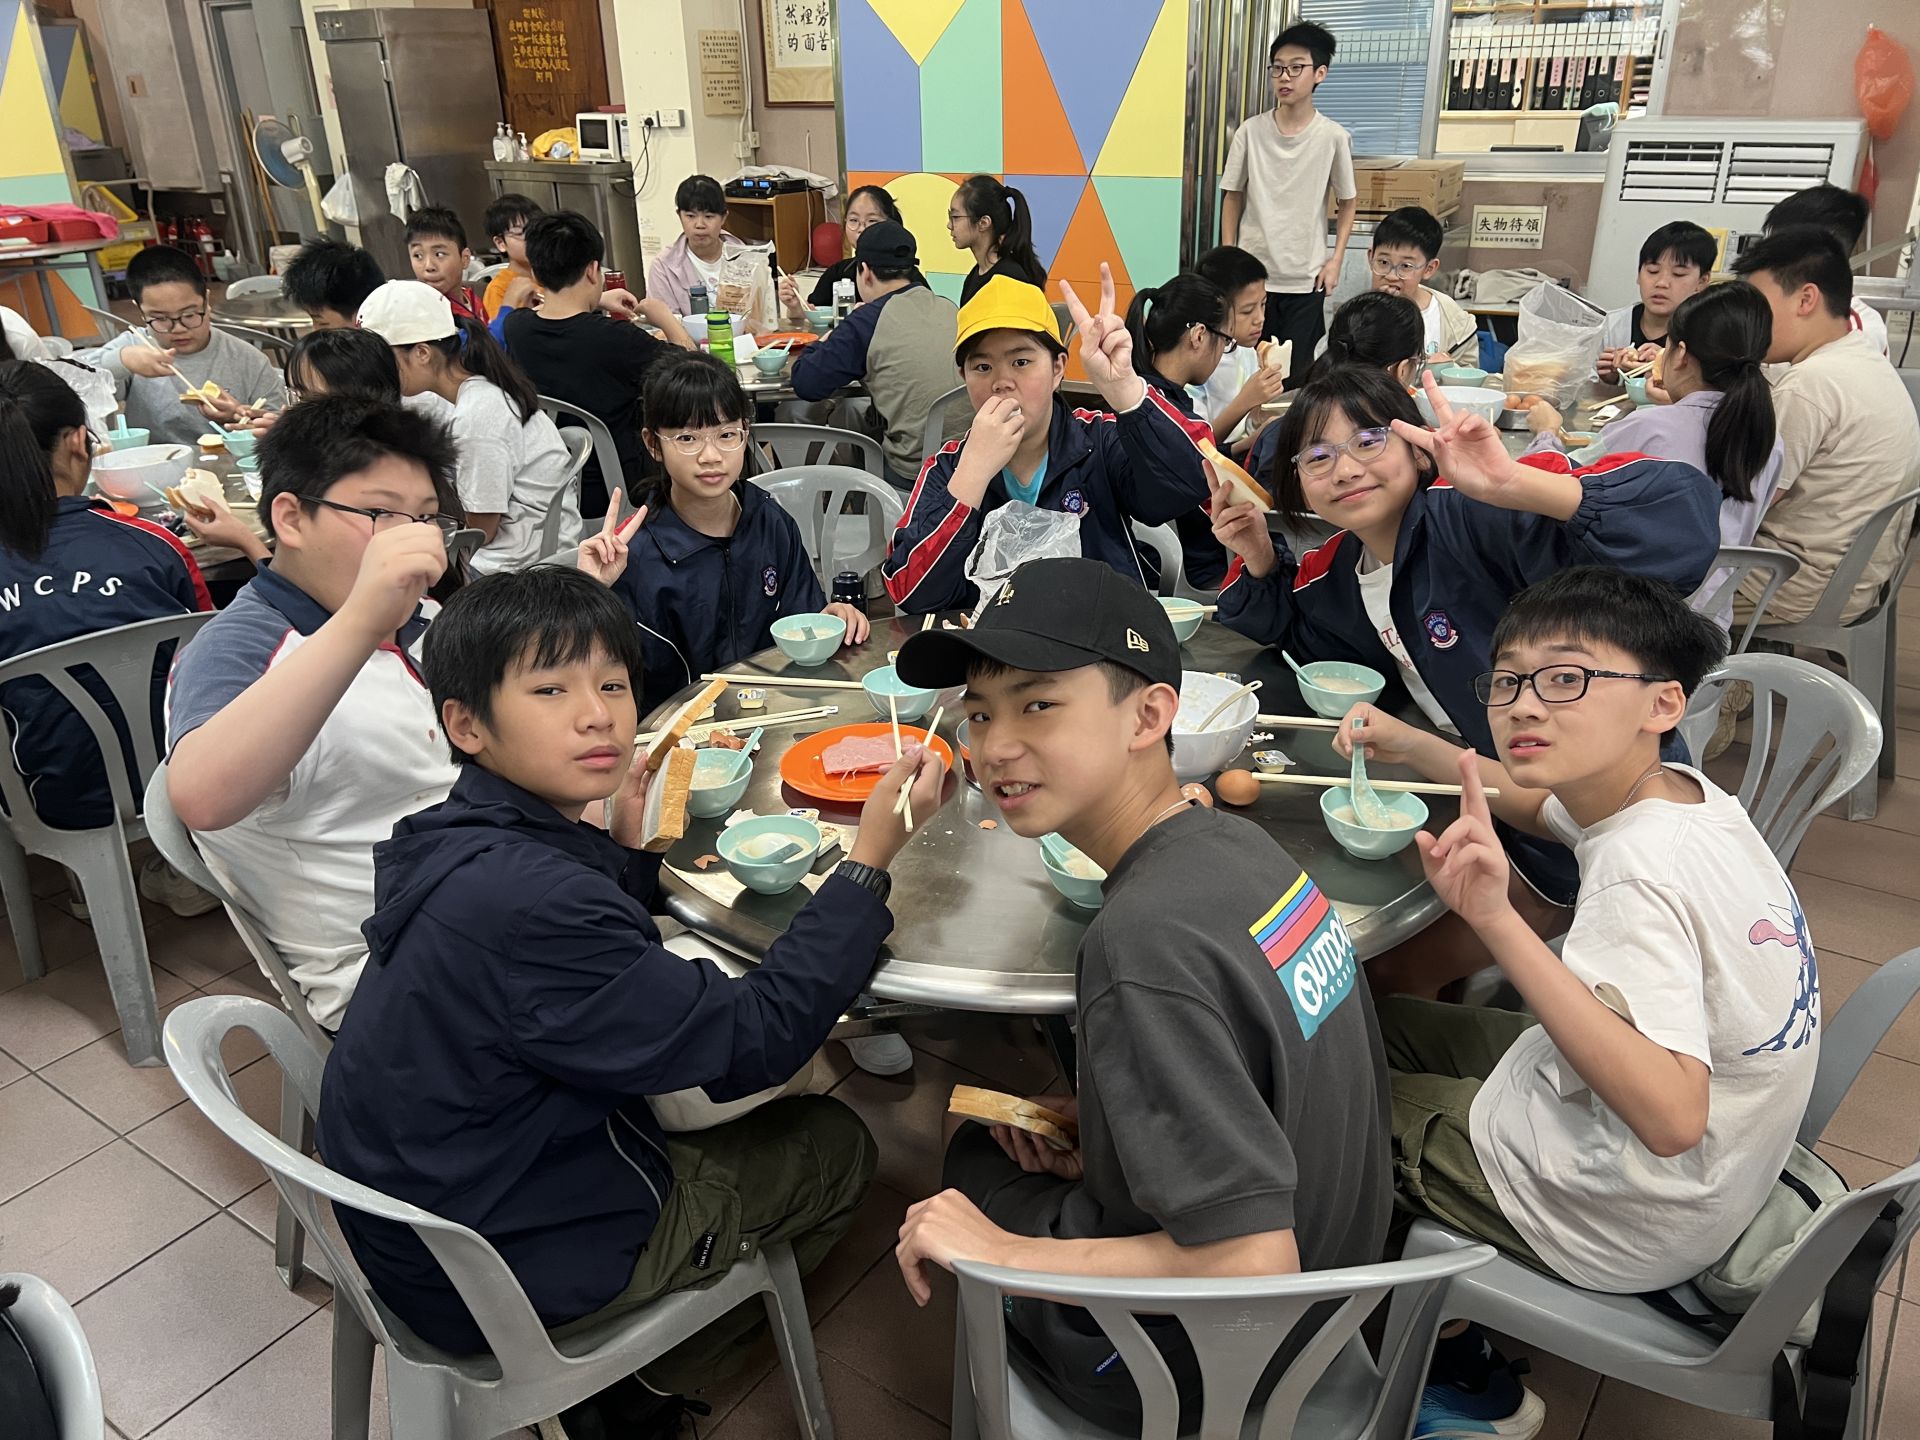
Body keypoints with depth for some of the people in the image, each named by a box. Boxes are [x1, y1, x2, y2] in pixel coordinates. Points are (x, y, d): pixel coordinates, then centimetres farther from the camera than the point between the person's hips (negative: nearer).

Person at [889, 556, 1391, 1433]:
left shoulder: (1146, 941, -34)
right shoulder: (1235, 842, -10)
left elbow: (1251, 1265, -33)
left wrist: (1005, 1251, -23)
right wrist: (1109, 1132, 0)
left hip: (1188, 1363, -6)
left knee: (973, 1159, 19)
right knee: (994, 1127, 24)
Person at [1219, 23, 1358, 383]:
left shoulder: (1334, 137, -6)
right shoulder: (1251, 131, -4)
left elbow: (1347, 202, 5)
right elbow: (1232, 196, 6)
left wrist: (1336, 259, -3)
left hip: (1305, 278, -1)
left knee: (1296, 373, 5)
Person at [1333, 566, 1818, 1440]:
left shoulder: (1642, 880, -33)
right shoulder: (1671, 787, -6)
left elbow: (1672, 1118, -42)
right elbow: (1528, 800, 15)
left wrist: (1499, 923, -47)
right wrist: (1406, 744, 2)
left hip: (1627, 1224, -8)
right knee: (1374, 1021, 19)